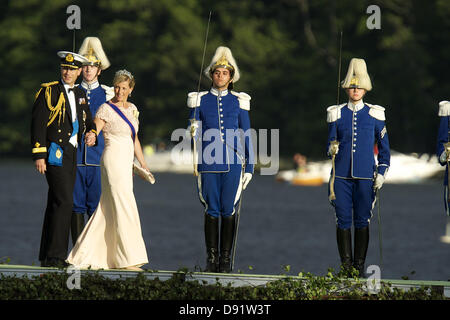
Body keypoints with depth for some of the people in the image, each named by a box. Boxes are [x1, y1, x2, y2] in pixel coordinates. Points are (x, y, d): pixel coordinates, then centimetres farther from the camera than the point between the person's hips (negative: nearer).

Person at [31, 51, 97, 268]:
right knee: (64, 201, -15)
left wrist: (91, 134, -4)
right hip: (55, 152, -8)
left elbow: (89, 123, 21)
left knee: (56, 204, 10)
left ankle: (47, 256, 15)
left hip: (71, 154, 8)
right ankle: (55, 255, -15)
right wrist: (39, 155, -15)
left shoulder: (80, 95, 17)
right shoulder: (49, 91, -4)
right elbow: (38, 123, -9)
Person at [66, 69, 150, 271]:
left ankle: (87, 254, 12)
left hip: (126, 163, 8)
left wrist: (143, 163, 23)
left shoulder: (132, 109, 14)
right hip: (113, 161, -8)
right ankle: (128, 259, -8)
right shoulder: (106, 109, -7)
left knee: (109, 209, 7)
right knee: (123, 208, -9)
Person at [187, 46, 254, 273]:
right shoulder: (200, 100, 7)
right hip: (209, 164, 0)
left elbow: (246, 136, 10)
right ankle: (211, 258, 6)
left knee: (228, 210, -1)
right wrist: (193, 132, -15)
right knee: (211, 210, 0)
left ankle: (226, 259, 5)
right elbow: (194, 133, 10)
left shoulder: (239, 102, 8)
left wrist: (249, 167, 6)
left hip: (233, 164, 0)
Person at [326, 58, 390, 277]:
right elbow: (330, 144, 12)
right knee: (343, 220, -1)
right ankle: (346, 264, 6)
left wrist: (381, 173, 0)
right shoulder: (336, 114, 7)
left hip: (365, 176, -1)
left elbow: (384, 147, 9)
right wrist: (332, 150, -12)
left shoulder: (374, 114, 4)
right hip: (341, 175, 1)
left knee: (362, 221, 1)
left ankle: (359, 265, 7)